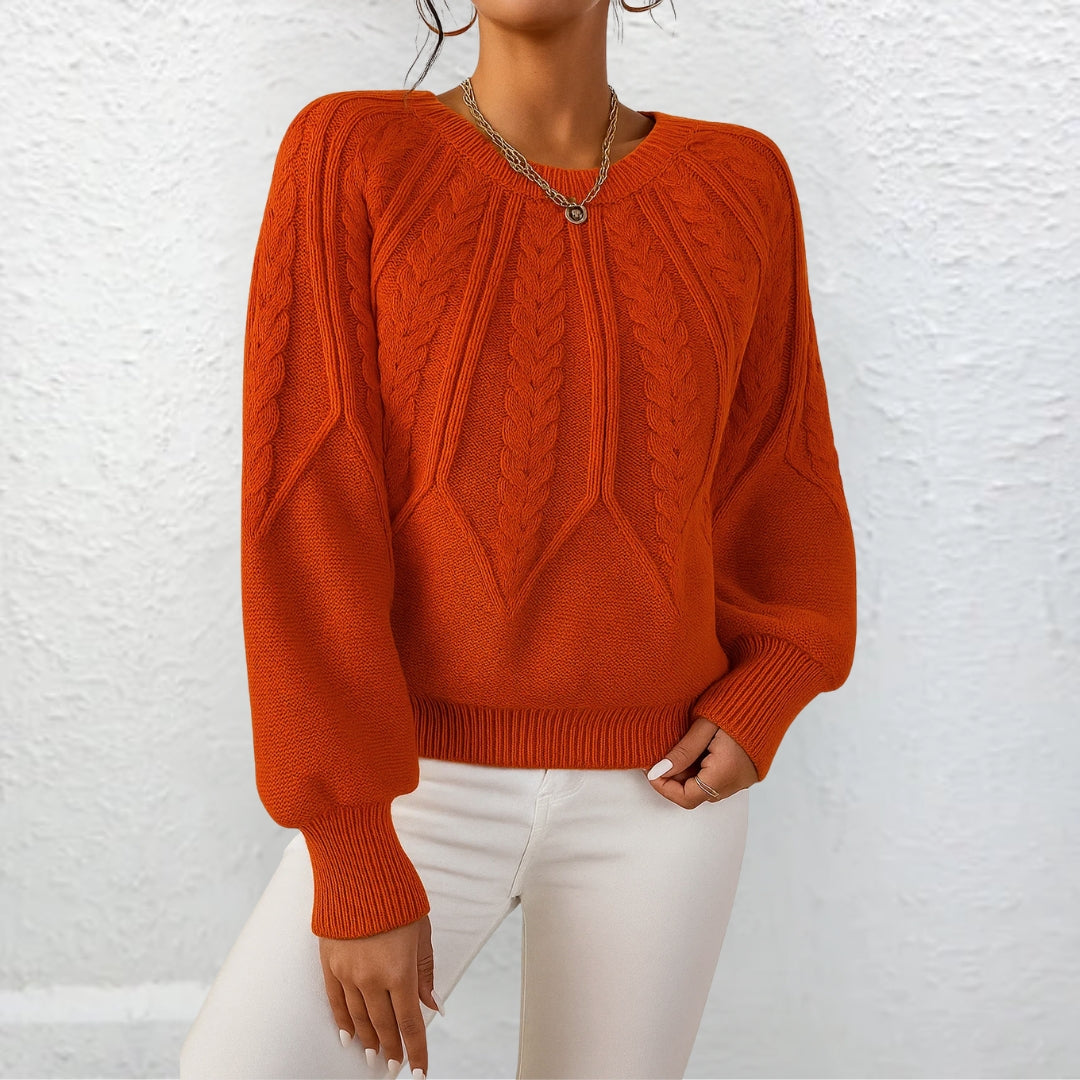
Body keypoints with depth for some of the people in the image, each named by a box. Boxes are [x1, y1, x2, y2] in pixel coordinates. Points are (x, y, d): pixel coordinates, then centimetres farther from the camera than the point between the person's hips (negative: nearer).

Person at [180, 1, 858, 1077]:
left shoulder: (737, 185, 1)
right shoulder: (347, 154, -8)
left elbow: (777, 480, 10)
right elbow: (304, 518, -13)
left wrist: (761, 706, -9)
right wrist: (356, 873, -16)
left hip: (650, 793, 2)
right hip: (424, 792, -1)